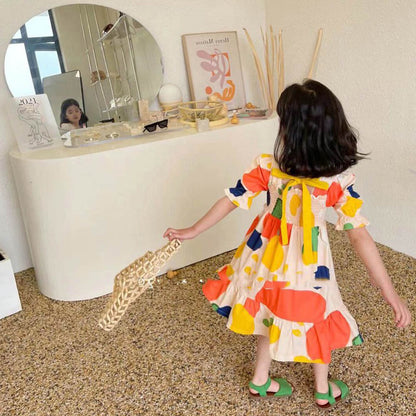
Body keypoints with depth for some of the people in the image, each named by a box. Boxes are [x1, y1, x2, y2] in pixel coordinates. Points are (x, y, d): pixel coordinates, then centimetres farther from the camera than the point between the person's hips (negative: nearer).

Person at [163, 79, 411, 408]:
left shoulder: (266, 167, -20)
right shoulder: (339, 180, -23)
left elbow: (229, 201, -11)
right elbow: (360, 237, -24)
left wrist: (192, 231, 4)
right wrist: (391, 294, -17)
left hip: (268, 253, 2)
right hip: (308, 262, -2)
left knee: (272, 314, 25)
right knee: (317, 317, 24)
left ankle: (260, 380, 46)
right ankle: (323, 390, 46)